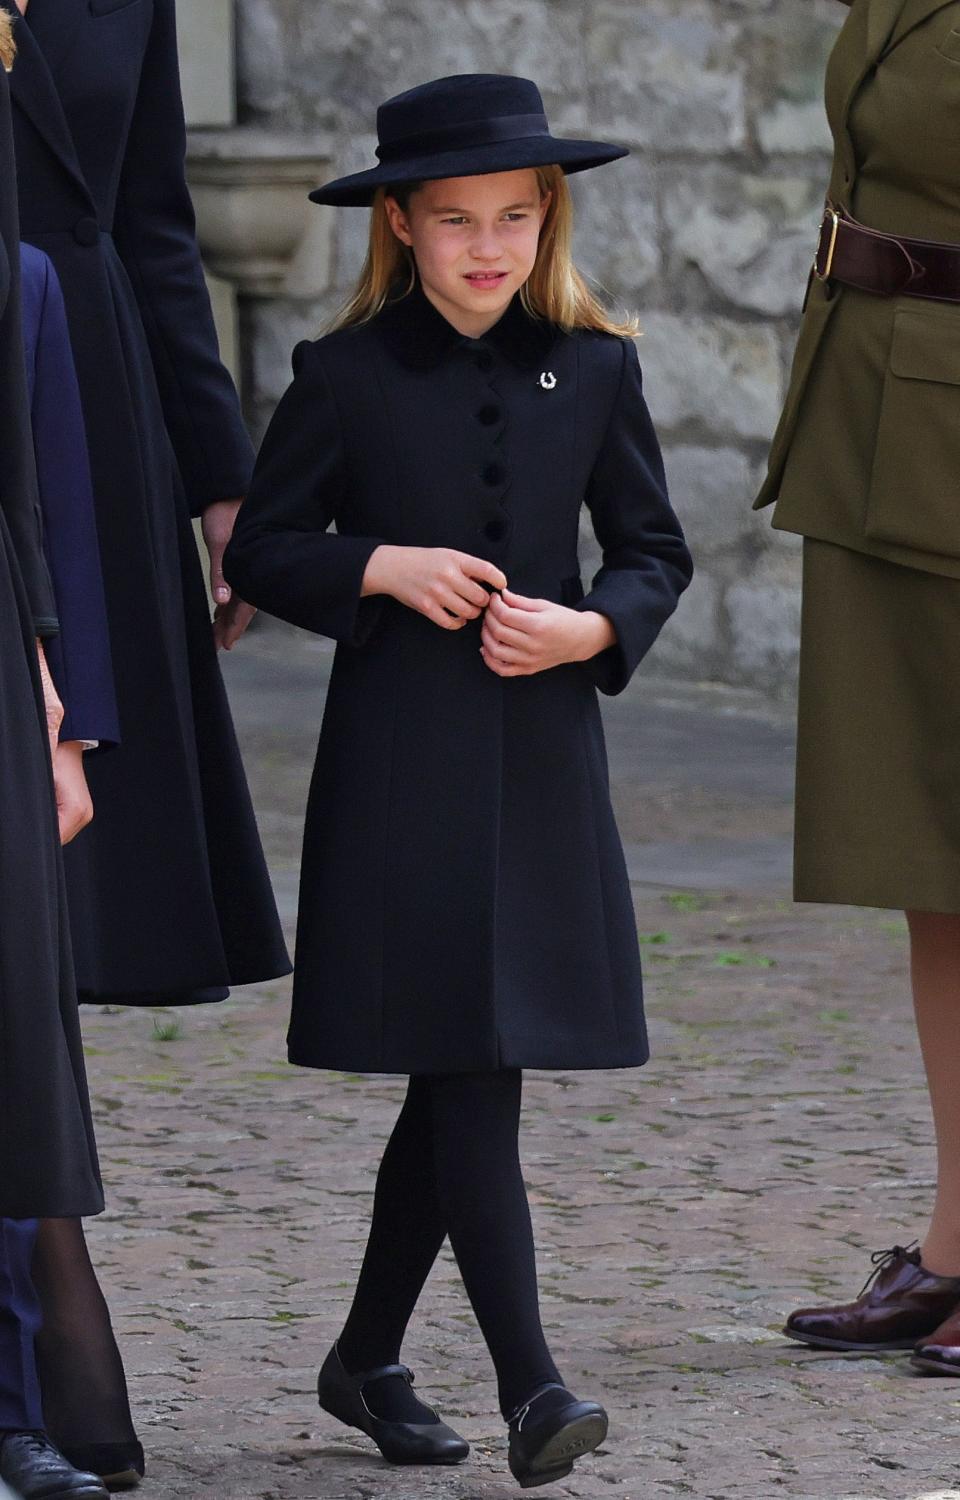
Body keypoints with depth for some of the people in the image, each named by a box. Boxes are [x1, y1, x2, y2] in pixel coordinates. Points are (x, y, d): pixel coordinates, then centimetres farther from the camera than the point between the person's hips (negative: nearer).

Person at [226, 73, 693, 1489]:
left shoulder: (595, 371, 6)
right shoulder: (347, 375, -1)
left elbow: (656, 552, 11)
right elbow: (263, 548, 4)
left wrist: (593, 629, -9)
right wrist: (383, 569, -13)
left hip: (544, 760, 3)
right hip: (400, 766, -3)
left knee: (459, 1081, 9)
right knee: (468, 1069, -10)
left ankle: (368, 1359, 24)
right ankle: (530, 1386, -13)